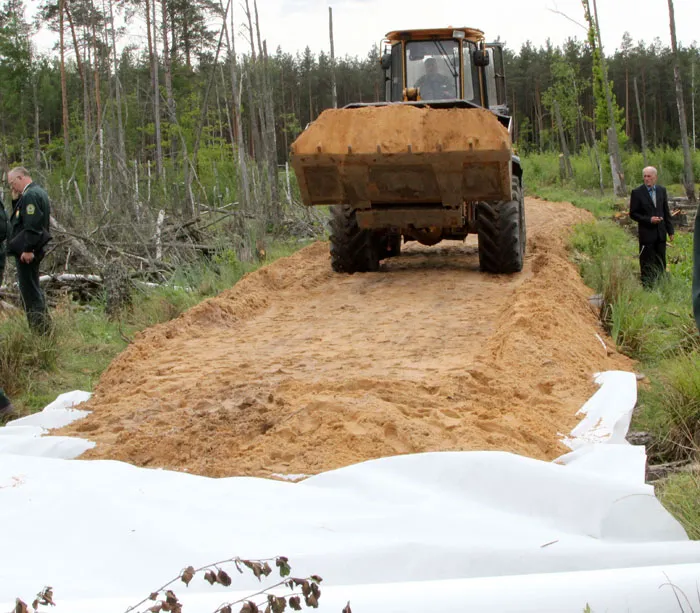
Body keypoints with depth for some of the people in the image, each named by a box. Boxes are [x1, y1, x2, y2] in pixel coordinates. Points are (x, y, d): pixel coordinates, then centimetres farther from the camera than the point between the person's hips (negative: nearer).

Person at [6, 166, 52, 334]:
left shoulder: (30, 195, -17)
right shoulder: (39, 193, 16)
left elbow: (32, 225, -24)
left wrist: (27, 249, -24)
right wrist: (17, 200, 6)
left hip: (26, 253, -11)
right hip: (31, 250, 11)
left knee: (30, 290, -6)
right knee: (33, 290, 17)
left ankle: (40, 330, -3)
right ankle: (45, 328, 22)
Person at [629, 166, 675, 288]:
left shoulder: (662, 190, 6)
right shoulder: (637, 192, -7)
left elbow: (666, 211, 11)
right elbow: (633, 213, -6)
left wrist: (670, 230, 8)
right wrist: (649, 219, -18)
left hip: (660, 232, 4)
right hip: (646, 233, -4)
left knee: (661, 263, 10)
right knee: (647, 264, 1)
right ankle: (647, 287, 9)